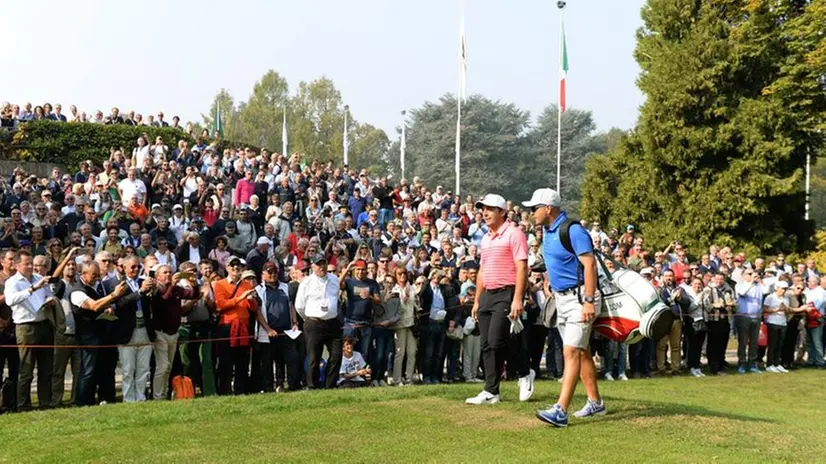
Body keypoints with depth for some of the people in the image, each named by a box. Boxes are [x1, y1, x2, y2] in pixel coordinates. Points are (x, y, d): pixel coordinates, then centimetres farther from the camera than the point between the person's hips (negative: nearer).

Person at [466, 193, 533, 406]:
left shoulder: (514, 233, -7)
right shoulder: (486, 238, 18)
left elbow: (522, 268, -14)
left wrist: (518, 299, -21)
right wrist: (477, 301, 19)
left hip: (507, 294, -8)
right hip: (487, 295, 8)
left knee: (497, 341, -16)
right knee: (486, 345, 5)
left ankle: (525, 374, 7)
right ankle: (491, 392, 9)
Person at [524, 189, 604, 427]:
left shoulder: (573, 230, -18)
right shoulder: (547, 230, 11)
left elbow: (590, 264, -22)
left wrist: (589, 301, -27)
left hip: (579, 297, -10)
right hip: (561, 298, 10)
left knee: (571, 352, -14)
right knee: (581, 352, 15)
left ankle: (560, 411, -20)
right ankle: (595, 403, 25)